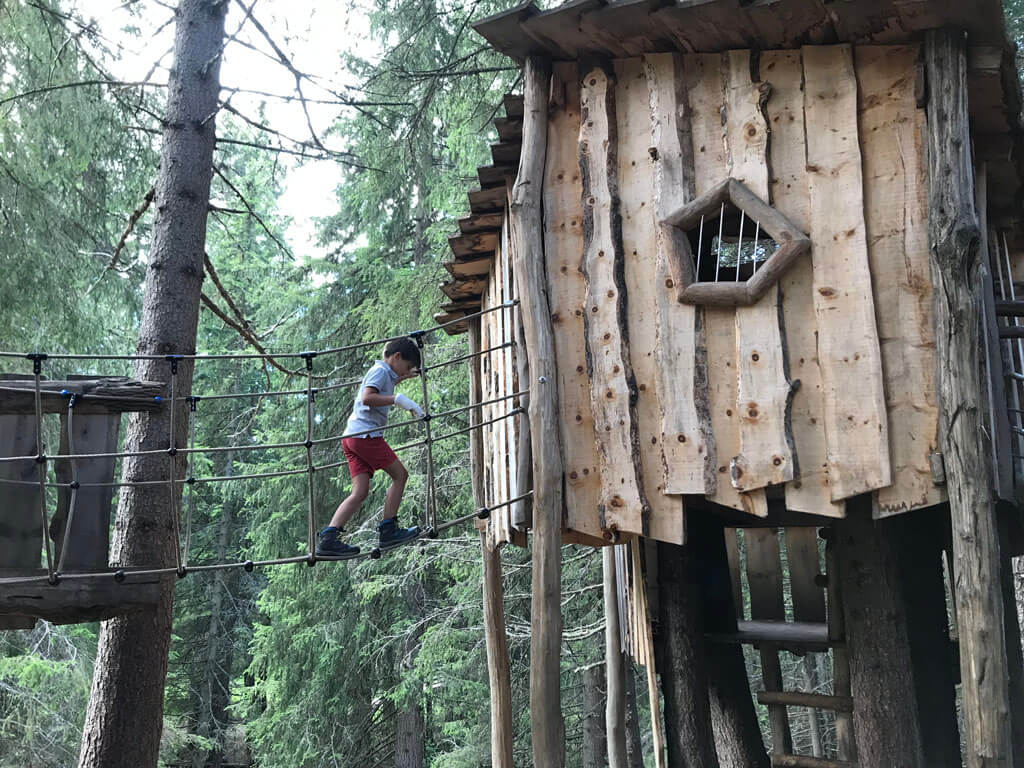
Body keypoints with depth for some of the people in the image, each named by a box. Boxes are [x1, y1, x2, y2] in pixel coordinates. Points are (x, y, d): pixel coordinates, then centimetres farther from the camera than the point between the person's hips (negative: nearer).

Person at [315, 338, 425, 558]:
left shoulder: (383, 373, 26)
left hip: (352, 436, 9)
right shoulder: (380, 370, -4)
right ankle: (388, 530, 2)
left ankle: (328, 538, -9)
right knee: (400, 474, 0)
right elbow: (367, 398, -21)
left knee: (360, 492, 1)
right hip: (366, 434, -9)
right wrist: (398, 399, -21)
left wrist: (402, 377, 49)